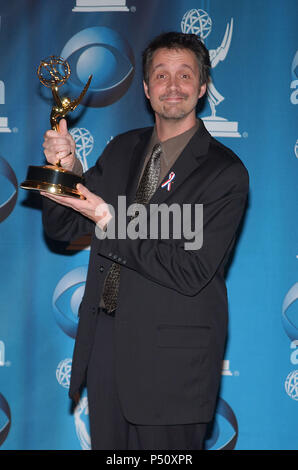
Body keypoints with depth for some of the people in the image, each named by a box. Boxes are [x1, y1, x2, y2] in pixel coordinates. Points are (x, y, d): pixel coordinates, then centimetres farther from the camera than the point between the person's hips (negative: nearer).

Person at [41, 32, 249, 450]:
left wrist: (108, 221, -21)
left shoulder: (225, 172, -10)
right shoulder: (122, 150, 9)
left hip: (170, 359, -5)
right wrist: (65, 169, -11)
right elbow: (61, 229, 9)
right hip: (104, 338, 5)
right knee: (107, 446, 15)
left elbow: (191, 272, -18)